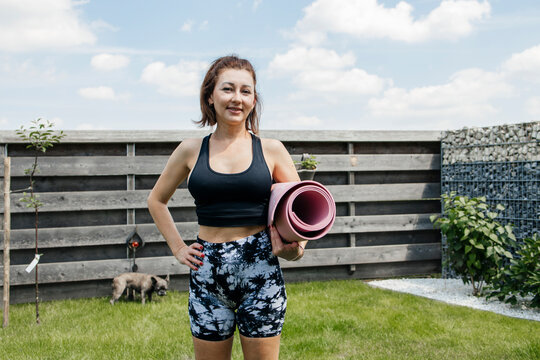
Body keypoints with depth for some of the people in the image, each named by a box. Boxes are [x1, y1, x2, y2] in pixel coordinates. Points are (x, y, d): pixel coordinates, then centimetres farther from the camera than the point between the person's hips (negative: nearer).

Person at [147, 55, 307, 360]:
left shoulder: (271, 150, 2)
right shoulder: (191, 151, 4)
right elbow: (157, 200, 18)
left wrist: (295, 247, -11)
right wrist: (178, 248, 8)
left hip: (260, 270, -1)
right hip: (207, 272, 1)